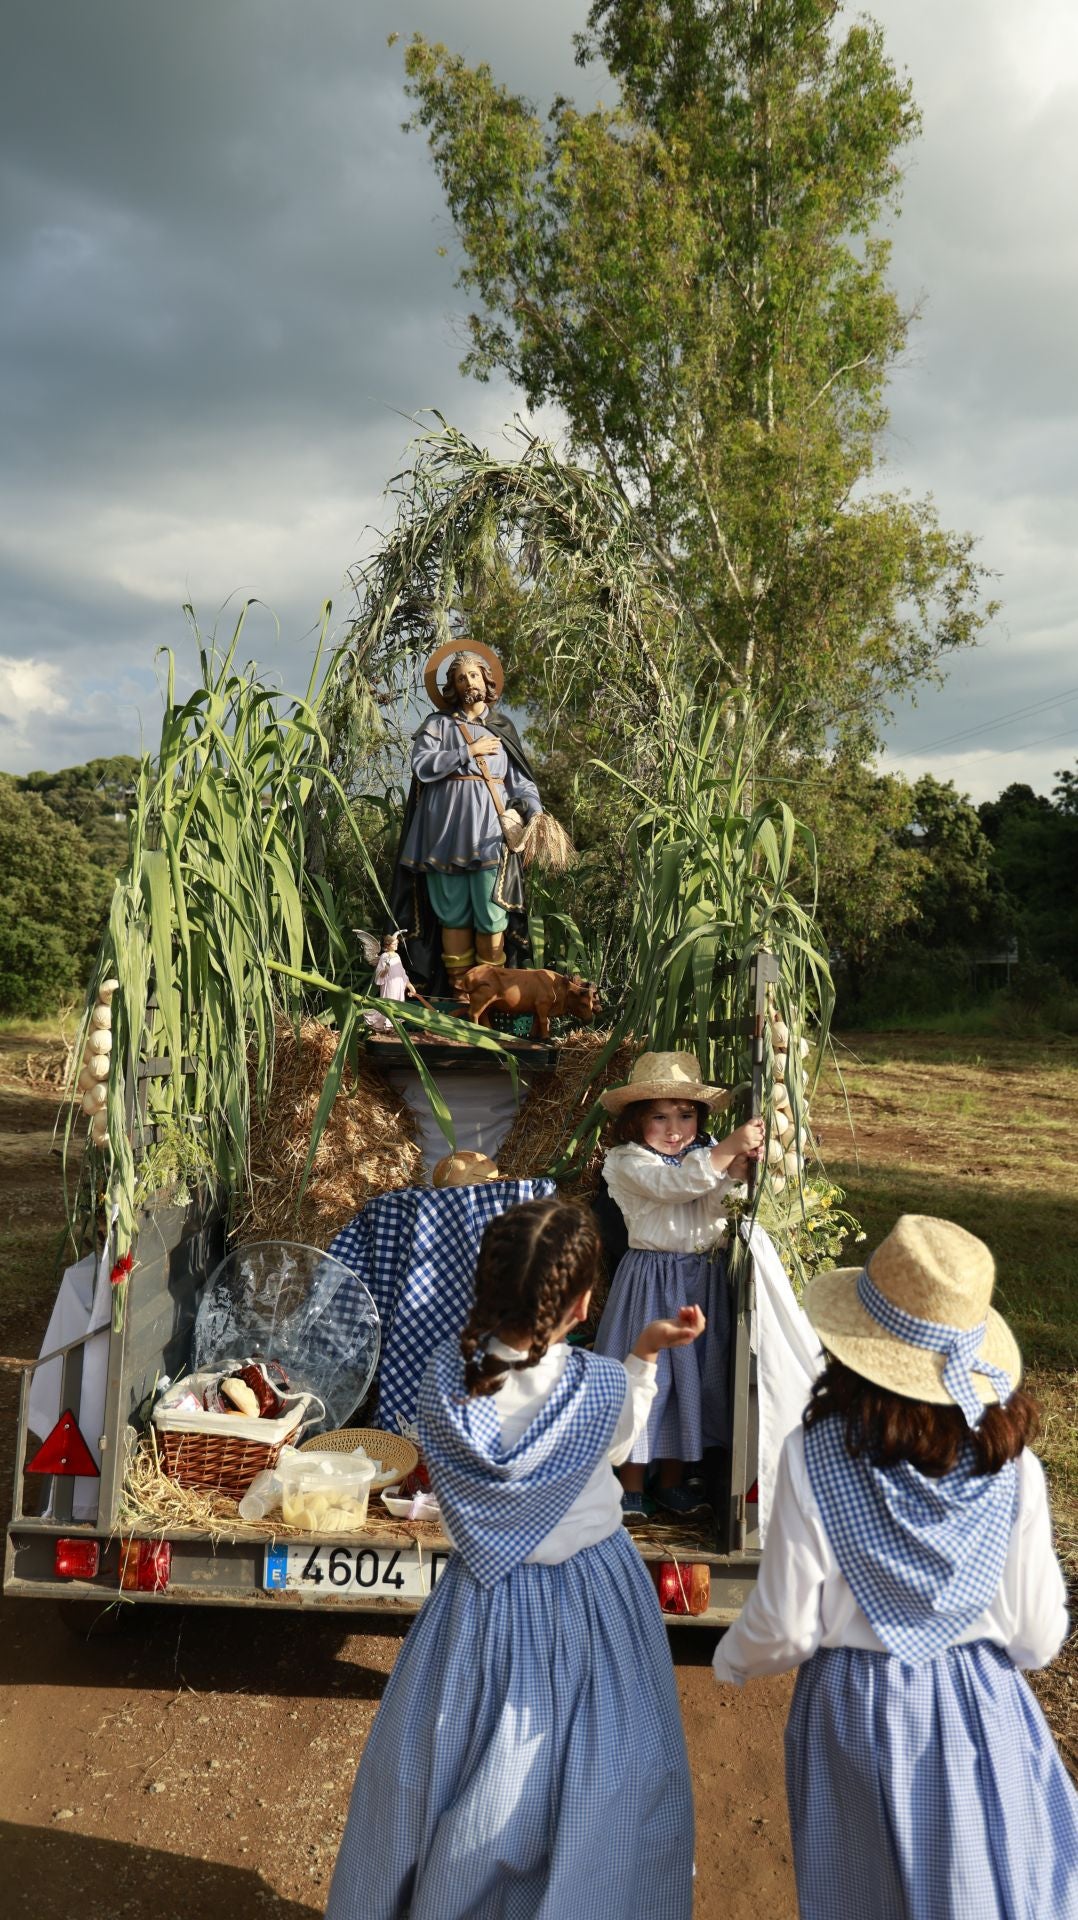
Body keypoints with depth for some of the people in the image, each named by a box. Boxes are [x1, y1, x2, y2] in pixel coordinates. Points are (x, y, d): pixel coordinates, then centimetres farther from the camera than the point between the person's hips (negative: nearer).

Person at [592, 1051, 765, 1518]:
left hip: (703, 1280, 5)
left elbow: (720, 1197, -8)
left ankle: (672, 1480, 28)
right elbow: (674, 1183, -26)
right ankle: (631, 1485, 16)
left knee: (693, 1376, 11)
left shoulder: (707, 1154, 8)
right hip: (651, 1281, -5)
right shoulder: (624, 1162, -9)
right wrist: (728, 1150, -36)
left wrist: (739, 1168, -29)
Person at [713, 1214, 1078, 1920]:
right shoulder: (1011, 1464, -16)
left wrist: (732, 1658, 7)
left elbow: (786, 1628, -15)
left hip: (857, 1712, -1)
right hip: (983, 1712, 1)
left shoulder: (815, 1455, -22)